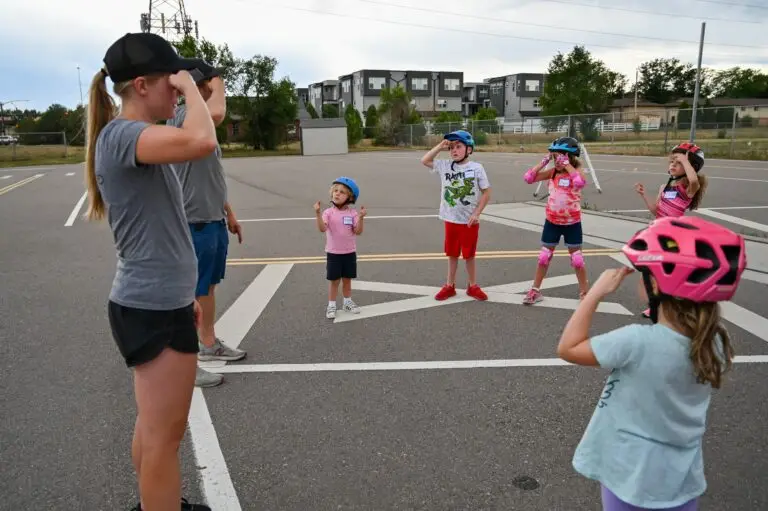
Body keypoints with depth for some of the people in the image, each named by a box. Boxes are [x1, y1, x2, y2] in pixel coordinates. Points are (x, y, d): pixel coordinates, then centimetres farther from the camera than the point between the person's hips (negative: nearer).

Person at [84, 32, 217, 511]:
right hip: (154, 310, -10)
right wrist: (190, 84, -19)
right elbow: (202, 142, -38)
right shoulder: (121, 136, -18)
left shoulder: (135, 141, 14)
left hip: (155, 303, 10)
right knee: (165, 434, 2)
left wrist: (183, 292, 22)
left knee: (154, 425, 24)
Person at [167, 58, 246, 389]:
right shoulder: (183, 116, -17)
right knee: (193, 293, 0)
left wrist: (228, 213, 22)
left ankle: (209, 345, 35)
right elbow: (216, 114, -42)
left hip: (214, 220, 10)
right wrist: (217, 87, -20)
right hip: (195, 223, -10)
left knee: (209, 286, 20)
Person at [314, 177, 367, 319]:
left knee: (347, 279, 15)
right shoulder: (328, 212, -10)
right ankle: (331, 305, 19)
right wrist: (318, 213, -37)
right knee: (334, 281, 7)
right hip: (333, 253, -2)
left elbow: (358, 231, -13)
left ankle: (347, 302, 33)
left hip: (350, 253, 2)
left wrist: (361, 217, -28)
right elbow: (322, 228, -25)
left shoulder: (353, 213, -5)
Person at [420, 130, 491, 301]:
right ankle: (450, 286, 26)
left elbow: (486, 192, -6)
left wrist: (476, 214, -11)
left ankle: (473, 286, 25)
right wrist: (440, 147, -2)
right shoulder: (445, 166, 0)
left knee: (469, 255, 9)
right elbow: (424, 161, 7)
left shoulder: (477, 168, -9)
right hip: (450, 220, 3)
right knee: (452, 254, 14)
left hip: (470, 221, -3)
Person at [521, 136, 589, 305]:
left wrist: (567, 164, -30)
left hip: (572, 223, -3)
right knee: (544, 257, 10)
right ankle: (535, 290, 21)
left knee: (577, 258, 7)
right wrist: (544, 161, -12)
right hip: (552, 222, 3)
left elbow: (580, 182, -37)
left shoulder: (576, 172, -13)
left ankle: (584, 292, 23)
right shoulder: (552, 172, -3)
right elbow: (528, 178, -9)